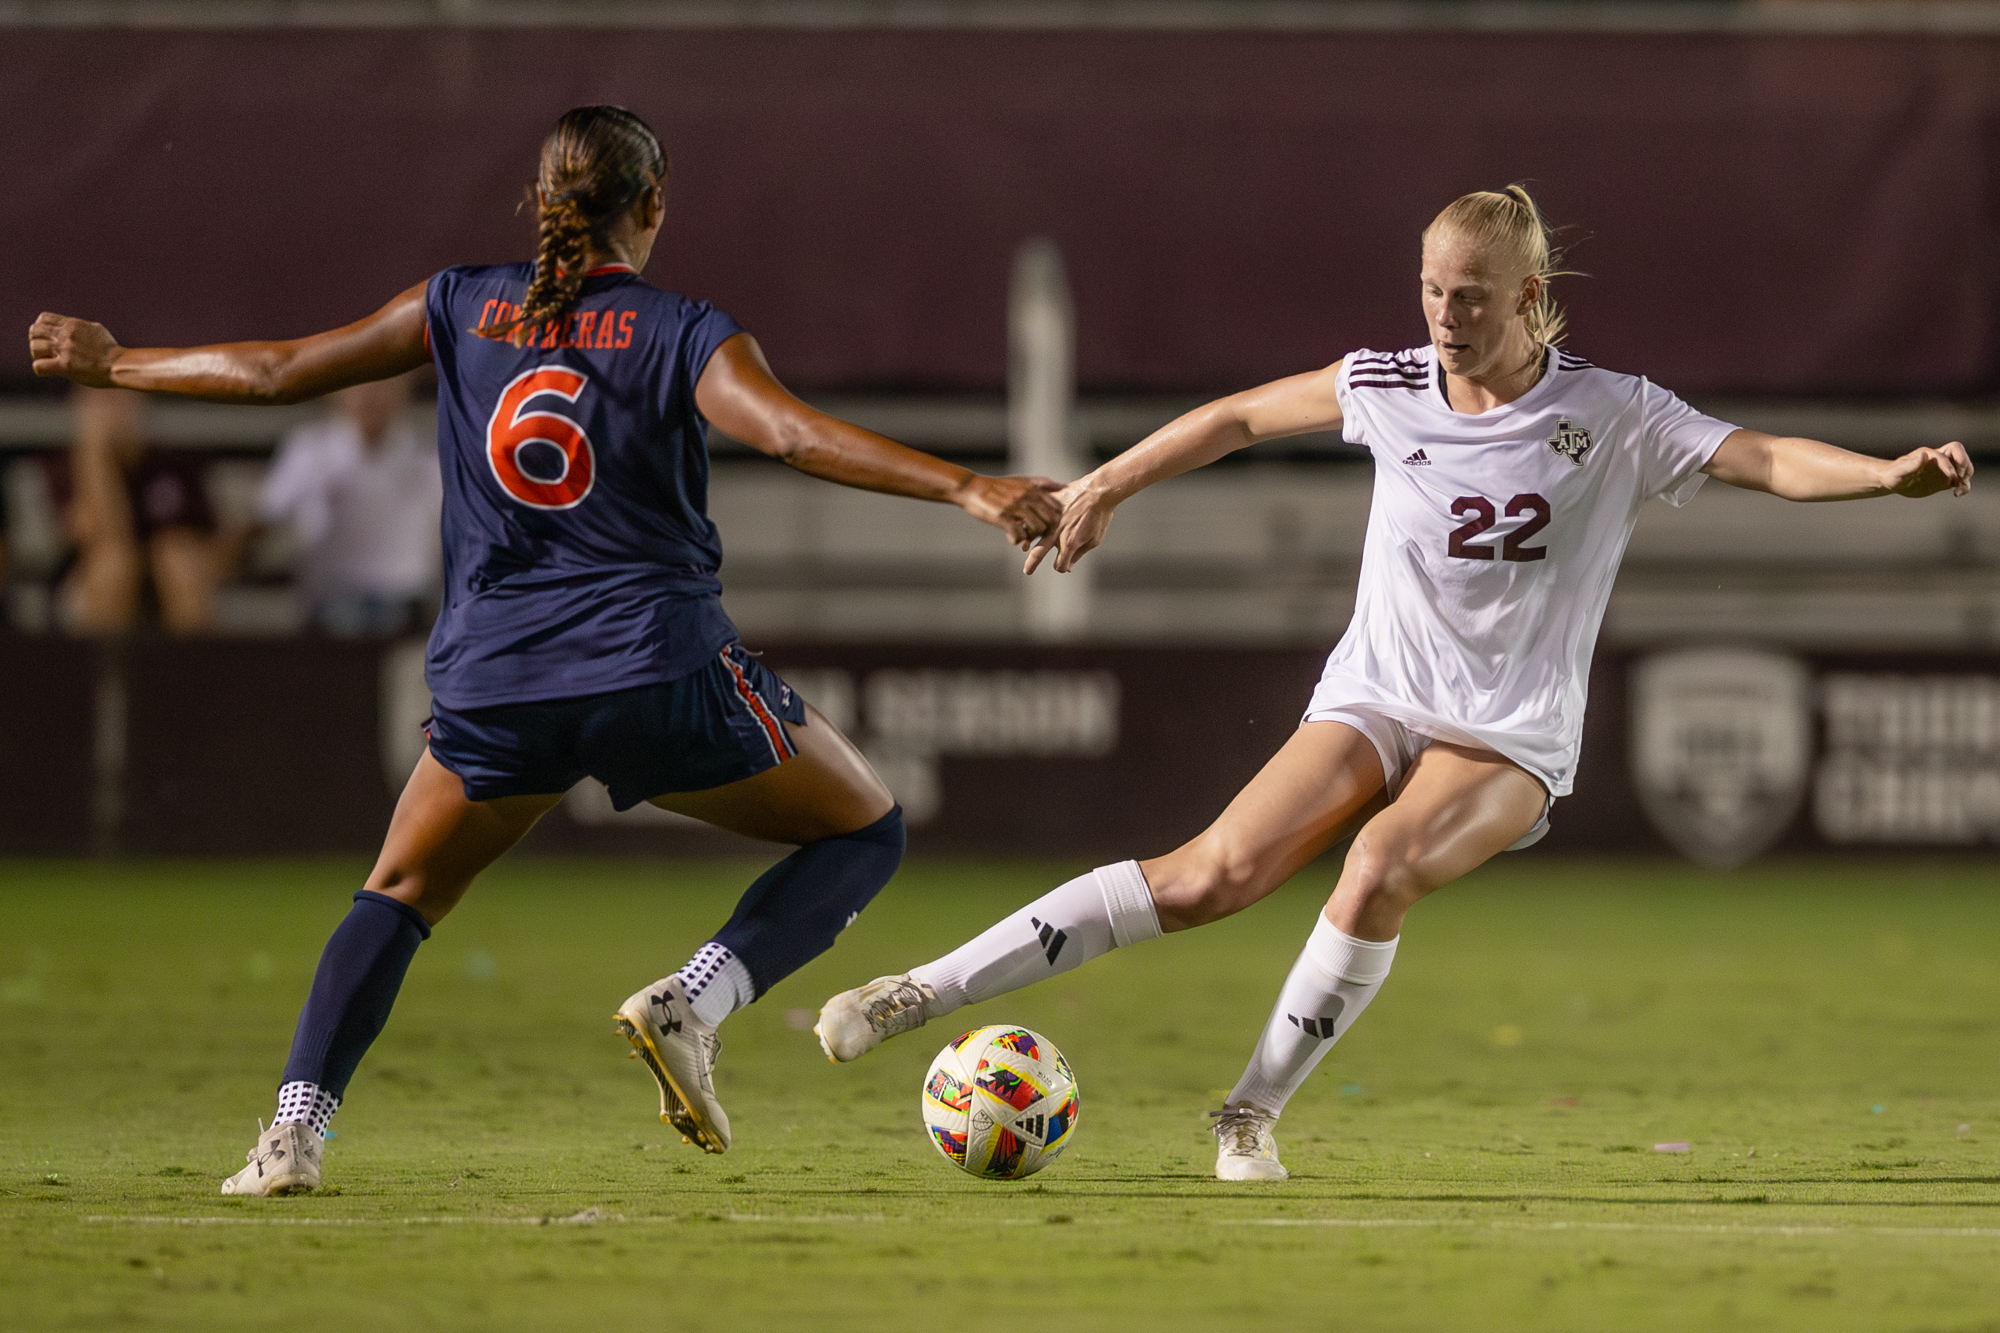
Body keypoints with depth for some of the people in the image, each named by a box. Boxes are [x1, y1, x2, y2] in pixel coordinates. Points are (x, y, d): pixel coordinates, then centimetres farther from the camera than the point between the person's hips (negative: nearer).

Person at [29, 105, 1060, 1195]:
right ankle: (695, 1000, -8)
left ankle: (294, 1131, 3)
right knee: (867, 833, 15)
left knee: (398, 896, 24)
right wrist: (968, 490, -25)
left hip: (492, 686, 3)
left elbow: (276, 371, 12)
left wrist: (110, 362, 25)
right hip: (662, 675, -3)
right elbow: (796, 435, -19)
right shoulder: (683, 335, -2)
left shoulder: (464, 308, 8)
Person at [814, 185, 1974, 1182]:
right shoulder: (1388, 388, 0)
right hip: (1376, 696, 2)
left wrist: (1889, 473, -33)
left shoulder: (1612, 416, -7)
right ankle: (920, 994, -19)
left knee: (1384, 864, -33)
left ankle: (1256, 1111, -17)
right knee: (1216, 873, -19)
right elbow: (1239, 418, 15)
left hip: (1512, 737, -2)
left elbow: (1768, 461, -16)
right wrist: (1105, 488, 19)